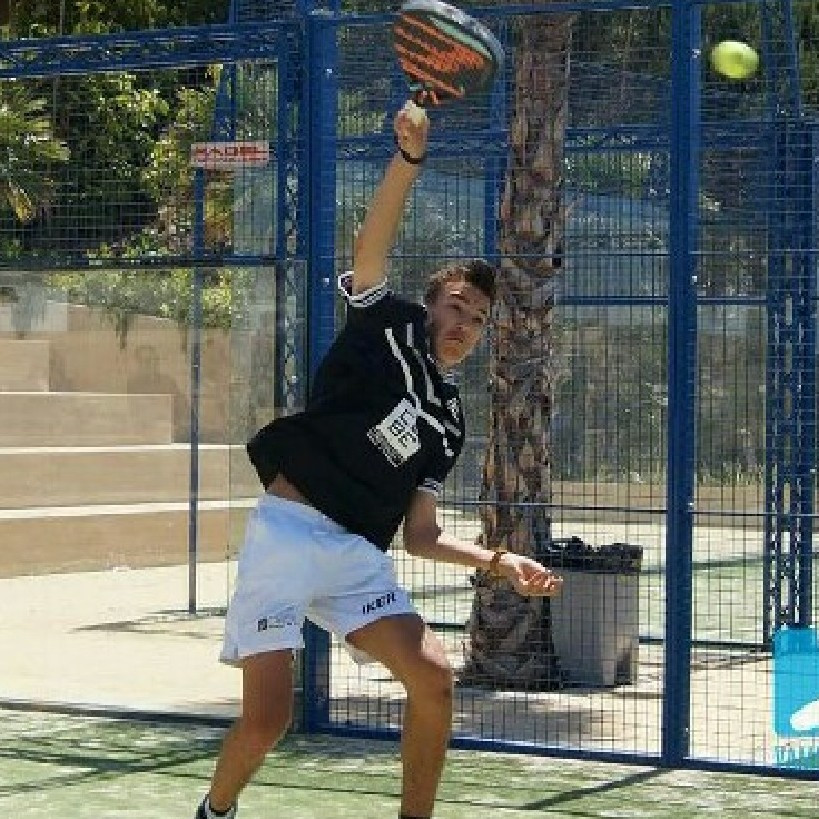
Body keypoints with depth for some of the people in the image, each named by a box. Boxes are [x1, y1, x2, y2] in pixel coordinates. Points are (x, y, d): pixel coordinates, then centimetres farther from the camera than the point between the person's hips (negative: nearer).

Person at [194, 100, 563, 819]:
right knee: (267, 718, -12)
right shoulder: (387, 327, 6)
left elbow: (421, 535, 15)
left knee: (434, 677, -11)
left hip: (357, 554, 6)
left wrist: (500, 562, 1)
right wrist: (410, 155, -26)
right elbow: (372, 245, -12)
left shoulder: (447, 423, 18)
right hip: (288, 531, -6)